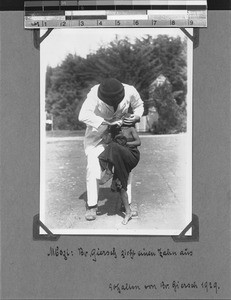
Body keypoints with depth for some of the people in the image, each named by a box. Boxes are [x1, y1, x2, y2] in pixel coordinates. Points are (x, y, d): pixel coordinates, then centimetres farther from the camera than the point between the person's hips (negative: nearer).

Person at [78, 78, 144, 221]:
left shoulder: (130, 91, -23)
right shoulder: (95, 93, -31)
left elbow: (139, 105, 0)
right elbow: (83, 115, -40)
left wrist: (136, 117, -21)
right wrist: (107, 123, -42)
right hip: (97, 131, -2)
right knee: (93, 167, -11)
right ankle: (92, 206, -1)